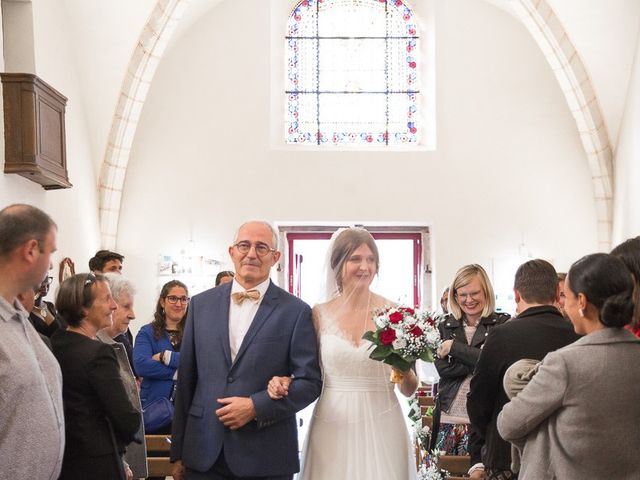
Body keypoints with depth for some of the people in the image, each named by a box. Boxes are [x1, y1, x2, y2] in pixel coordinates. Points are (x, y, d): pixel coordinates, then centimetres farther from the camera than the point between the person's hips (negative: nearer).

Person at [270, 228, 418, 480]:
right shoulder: (319, 315, 2)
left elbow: (408, 390, 4)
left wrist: (405, 370, -17)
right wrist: (285, 382, -8)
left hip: (380, 429, 0)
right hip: (331, 429, 1)